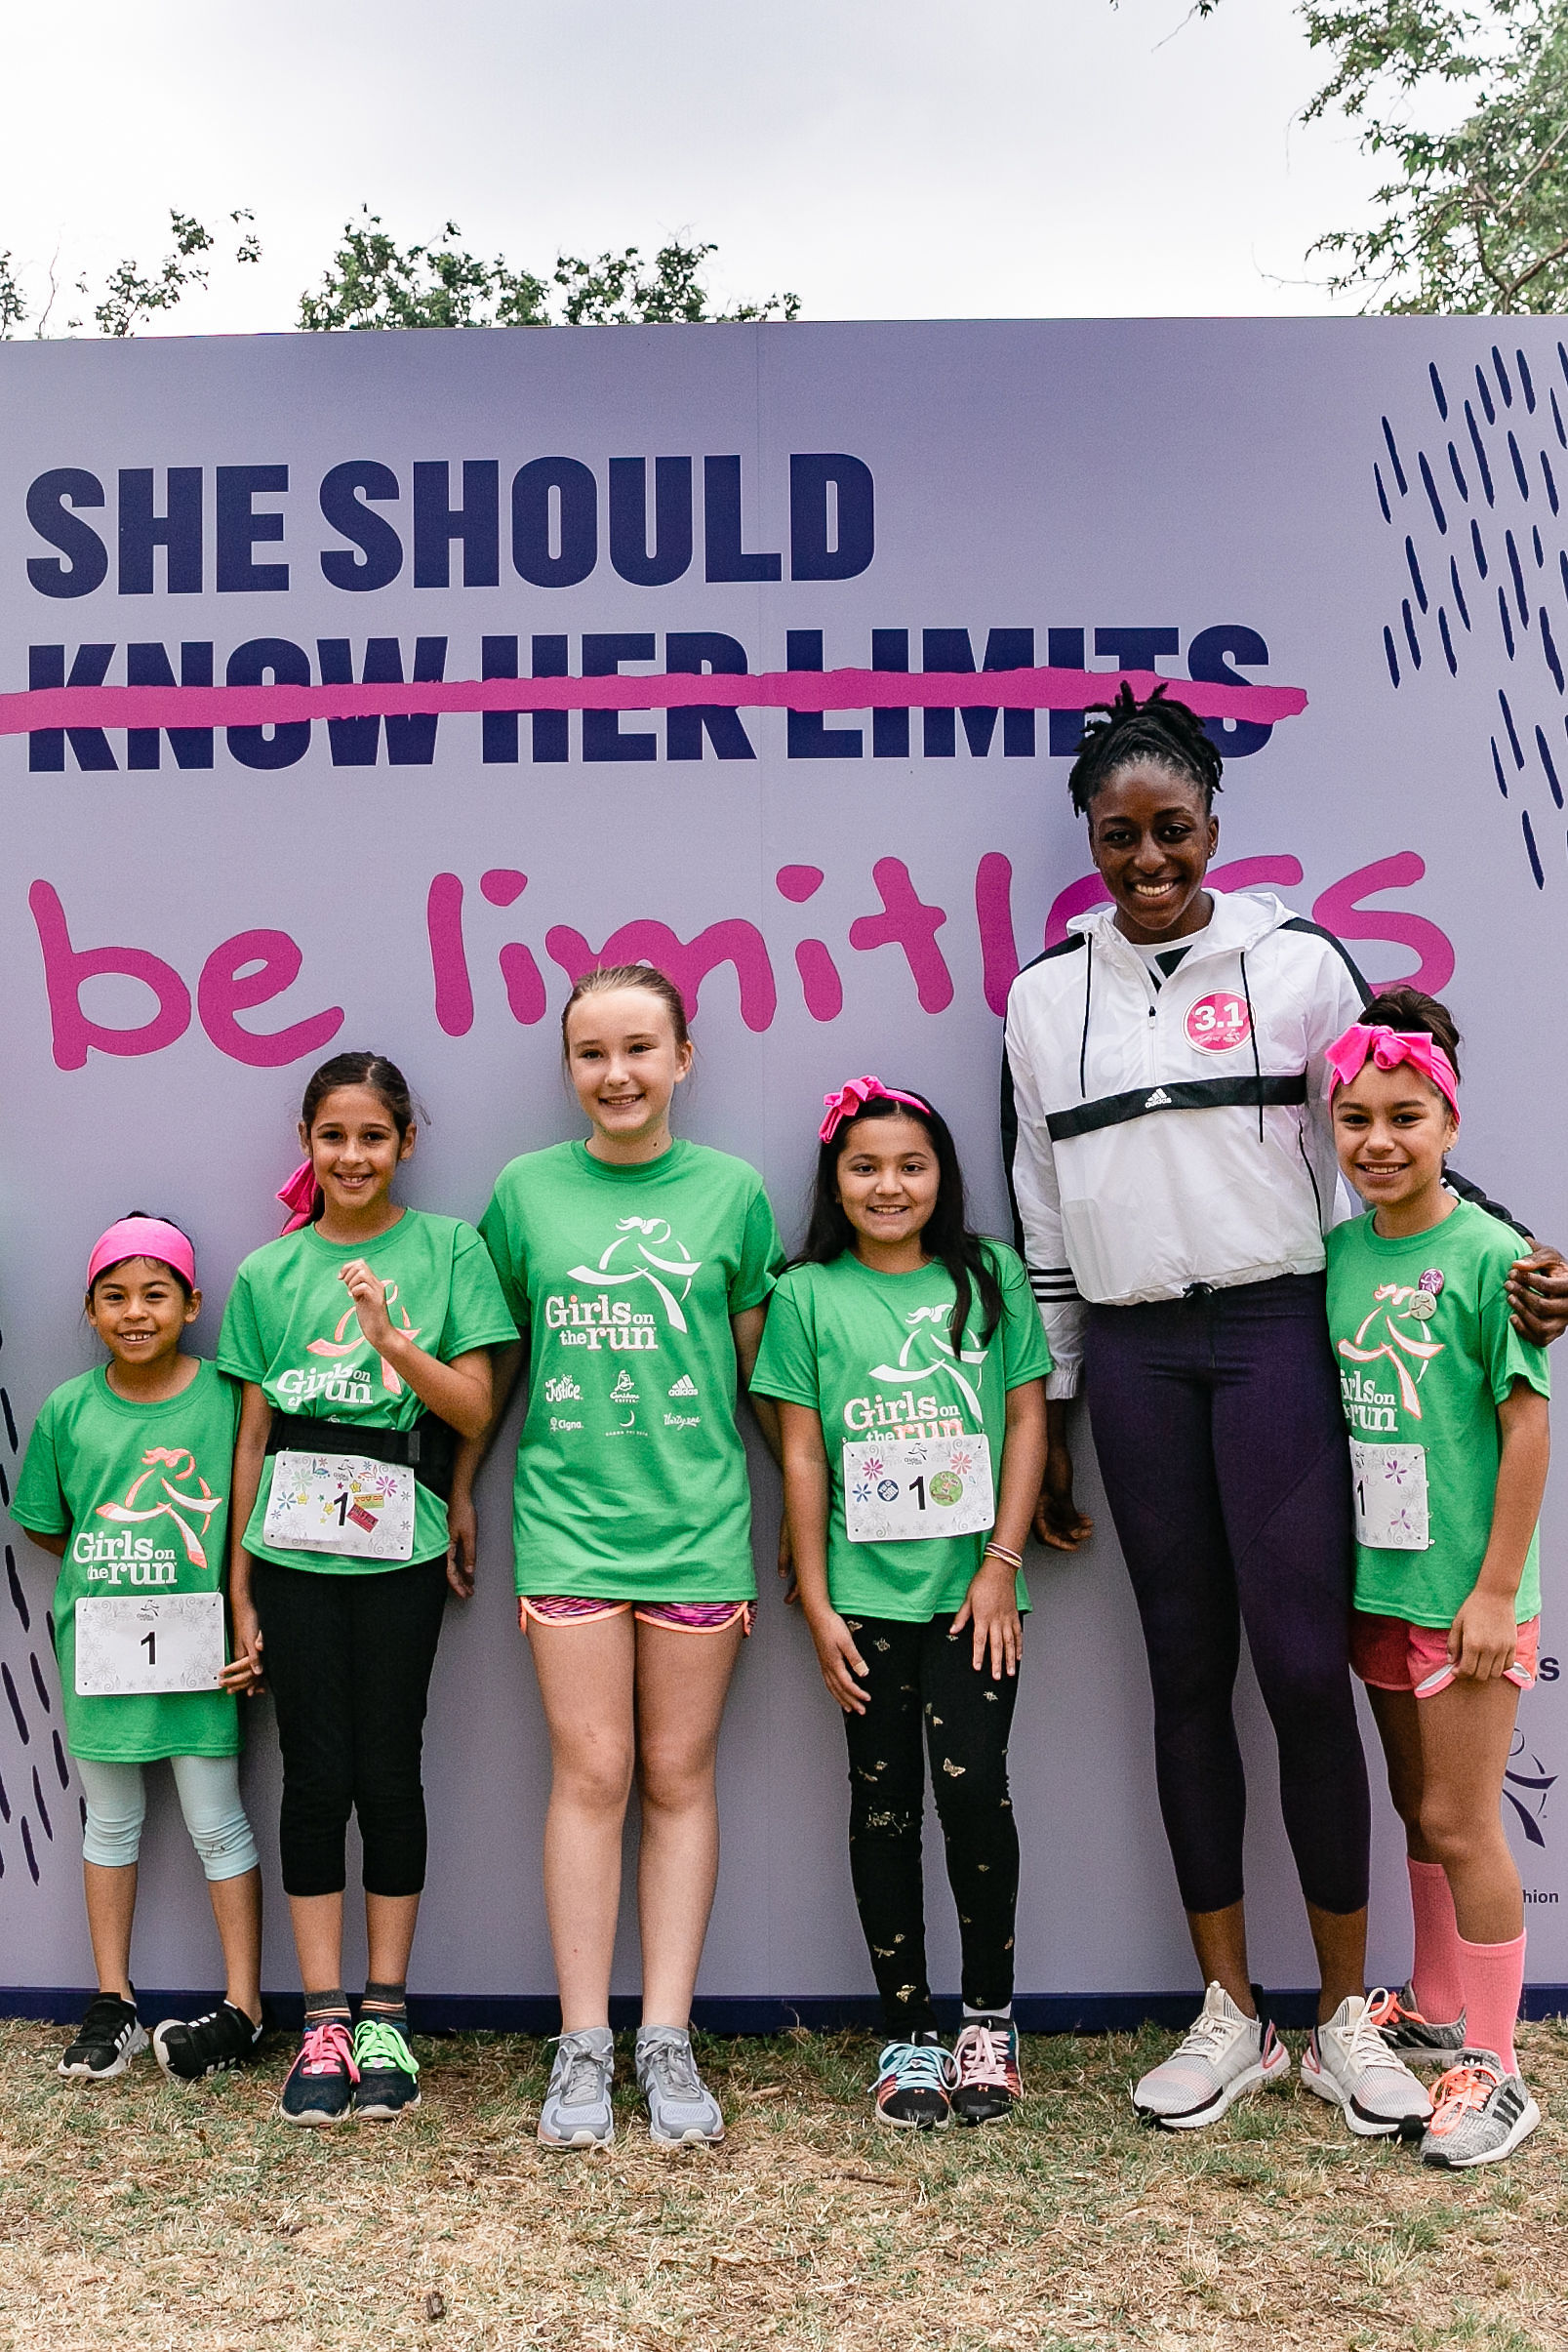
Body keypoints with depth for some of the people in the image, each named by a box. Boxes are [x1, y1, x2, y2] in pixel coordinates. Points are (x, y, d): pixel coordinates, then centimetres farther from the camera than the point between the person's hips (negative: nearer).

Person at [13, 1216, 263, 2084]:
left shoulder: (226, 1398, -8)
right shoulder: (67, 1410, -1)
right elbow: (44, 1525, 11)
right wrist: (112, 1571, 0)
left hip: (196, 1645, -3)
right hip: (98, 1646, 3)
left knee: (215, 1819, 6)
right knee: (110, 1817, 16)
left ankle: (242, 2006, 18)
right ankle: (112, 1998, 30)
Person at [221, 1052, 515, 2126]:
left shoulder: (449, 1250, 2)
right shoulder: (267, 1272, 9)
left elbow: (475, 1408, -2)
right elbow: (253, 1433, 10)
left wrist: (392, 1338, -18)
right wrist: (238, 1587, 9)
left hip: (400, 1547, -1)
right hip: (292, 1548, 2)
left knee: (388, 1768, 3)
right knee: (316, 1772, 4)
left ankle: (386, 2018, 16)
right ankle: (324, 2024, 14)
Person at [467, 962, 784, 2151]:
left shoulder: (731, 1190, 3)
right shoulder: (527, 1188, 4)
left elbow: (759, 1365, 9)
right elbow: (497, 1357, 11)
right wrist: (457, 1489, 11)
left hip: (697, 1517, 0)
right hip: (569, 1515, 0)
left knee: (680, 1777, 7)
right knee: (591, 1772, 0)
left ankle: (668, 2038, 16)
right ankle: (583, 2044, 12)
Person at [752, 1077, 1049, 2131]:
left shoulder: (991, 1276, 5)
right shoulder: (808, 1294, 4)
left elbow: (1028, 1419, 4)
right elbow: (802, 1455, 3)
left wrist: (1001, 1563, -4)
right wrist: (817, 1605, -1)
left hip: (974, 1589, 0)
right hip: (867, 1595, 1)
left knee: (974, 1785, -8)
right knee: (885, 1805, 6)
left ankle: (990, 2017, 13)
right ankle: (909, 2032, 18)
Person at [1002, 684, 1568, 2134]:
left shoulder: (1296, 960, 3)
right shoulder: (1046, 995, 10)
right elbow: (1043, 1222, 12)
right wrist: (1043, 1421, 12)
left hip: (1276, 1332, -2)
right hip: (1132, 1355, 2)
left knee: (1305, 1664, -5)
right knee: (1188, 1671, 7)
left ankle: (1347, 2014, 13)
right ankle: (1230, 2016, 18)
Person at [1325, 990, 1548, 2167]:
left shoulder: (1489, 1255, -14)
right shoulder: (1338, 1252, 3)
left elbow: (1529, 1428, -14)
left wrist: (1495, 1590, -15)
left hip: (1464, 1586, -6)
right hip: (1377, 1580, 6)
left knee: (1461, 1820, 2)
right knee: (1417, 1806, 19)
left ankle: (1495, 2072, 16)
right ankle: (1435, 2014, 36)